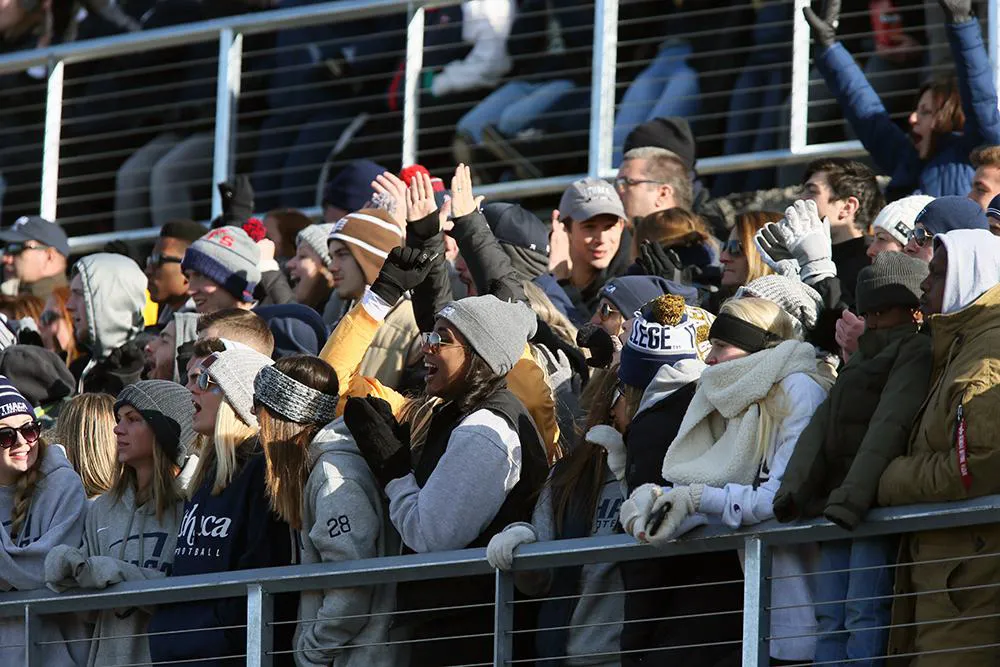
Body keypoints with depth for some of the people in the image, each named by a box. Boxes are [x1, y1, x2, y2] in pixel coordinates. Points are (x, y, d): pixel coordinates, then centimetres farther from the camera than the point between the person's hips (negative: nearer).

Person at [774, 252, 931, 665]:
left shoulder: (918, 352, -2)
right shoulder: (863, 360, 28)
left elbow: (890, 427, -15)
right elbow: (822, 426, 15)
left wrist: (854, 497, -25)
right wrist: (794, 490, 0)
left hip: (878, 504, -9)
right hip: (836, 502, 9)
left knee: (864, 613, -18)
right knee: (830, 617, 0)